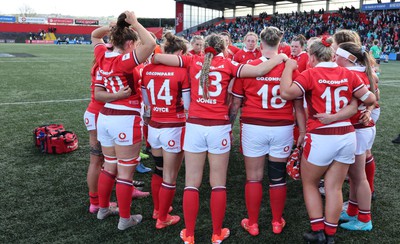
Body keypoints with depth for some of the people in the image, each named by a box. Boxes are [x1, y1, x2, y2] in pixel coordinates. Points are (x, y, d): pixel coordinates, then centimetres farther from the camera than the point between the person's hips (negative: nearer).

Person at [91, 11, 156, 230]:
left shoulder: (103, 56, 3)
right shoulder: (124, 61, -18)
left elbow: (94, 35, 24)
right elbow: (150, 44, -30)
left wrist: (113, 26, 9)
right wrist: (134, 22, -16)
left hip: (105, 117, 8)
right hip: (125, 120, -8)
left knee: (109, 166, 22)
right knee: (125, 172, 3)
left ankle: (103, 209, 36)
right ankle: (125, 219, 16)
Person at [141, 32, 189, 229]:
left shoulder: (147, 69, 1)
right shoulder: (181, 71, -14)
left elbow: (146, 101, 9)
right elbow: (188, 105, -10)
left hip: (154, 126, 6)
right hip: (174, 129, -5)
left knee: (158, 170, 25)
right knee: (169, 177, 10)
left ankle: (157, 209, 42)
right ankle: (162, 219, 25)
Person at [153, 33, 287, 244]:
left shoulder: (193, 62, 6)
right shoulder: (228, 65, 2)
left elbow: (157, 58, 3)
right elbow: (259, 70, -7)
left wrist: (150, 58, 25)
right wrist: (280, 58, 9)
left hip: (194, 126, 1)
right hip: (219, 128, -1)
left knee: (192, 182, 9)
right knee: (218, 183, 10)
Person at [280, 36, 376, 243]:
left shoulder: (310, 74, -9)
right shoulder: (347, 74, 4)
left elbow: (286, 93, -19)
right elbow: (370, 99, 8)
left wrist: (289, 67, -5)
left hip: (321, 138, -4)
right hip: (347, 137, 5)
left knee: (309, 184, 15)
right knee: (334, 188, 12)